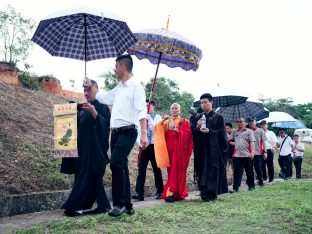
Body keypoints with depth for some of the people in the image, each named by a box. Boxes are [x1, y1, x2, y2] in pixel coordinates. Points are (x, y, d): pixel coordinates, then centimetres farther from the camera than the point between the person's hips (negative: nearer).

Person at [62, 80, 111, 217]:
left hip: (96, 148, -8)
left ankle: (74, 206, -10)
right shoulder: (83, 110, 19)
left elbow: (106, 124, -15)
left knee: (88, 176, -8)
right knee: (94, 177, 7)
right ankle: (103, 206, 13)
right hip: (84, 148, 8)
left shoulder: (102, 106, -1)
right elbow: (79, 127, 17)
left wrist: (94, 113, -28)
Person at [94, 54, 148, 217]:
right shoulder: (118, 88, 19)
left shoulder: (135, 86, -6)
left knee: (116, 163, -20)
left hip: (128, 131, -9)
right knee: (121, 167, 8)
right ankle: (127, 205, 16)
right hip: (116, 132, 9)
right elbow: (104, 98, 35)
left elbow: (141, 110, -15)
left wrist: (144, 133, -23)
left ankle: (119, 203, -11)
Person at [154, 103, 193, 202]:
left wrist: (176, 131, -22)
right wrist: (163, 121, -15)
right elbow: (158, 129, 1)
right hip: (170, 150, 4)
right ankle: (178, 193, 15)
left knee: (177, 171, -10)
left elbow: (186, 135, -7)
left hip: (180, 151, -4)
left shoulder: (184, 122, 7)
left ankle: (171, 193, -15)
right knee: (171, 171, 5)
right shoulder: (166, 122, 18)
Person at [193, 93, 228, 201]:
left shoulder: (218, 117, 1)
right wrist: (198, 127, -11)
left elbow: (222, 132, -5)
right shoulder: (200, 117, 14)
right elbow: (194, 134, 10)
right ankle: (204, 192, 6)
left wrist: (209, 131, -17)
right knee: (203, 170, 2)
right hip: (202, 149, 4)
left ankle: (211, 193, -3)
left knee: (213, 170, -6)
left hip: (215, 149, -4)